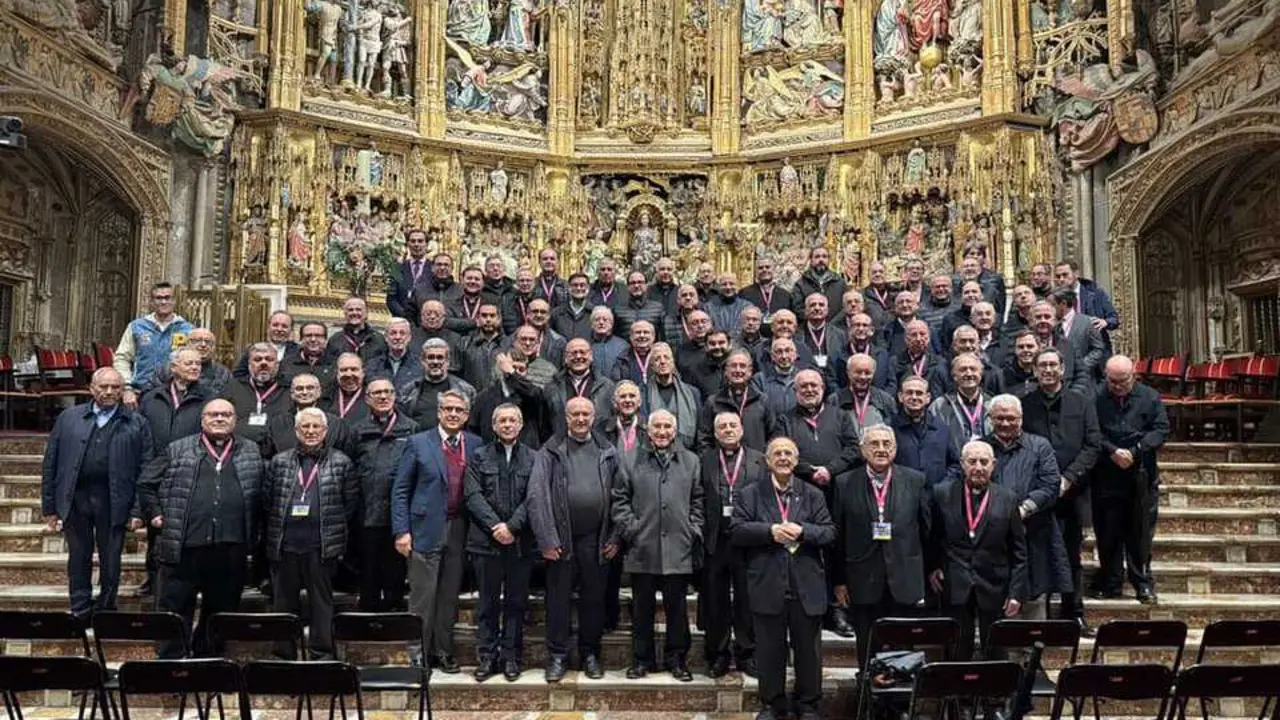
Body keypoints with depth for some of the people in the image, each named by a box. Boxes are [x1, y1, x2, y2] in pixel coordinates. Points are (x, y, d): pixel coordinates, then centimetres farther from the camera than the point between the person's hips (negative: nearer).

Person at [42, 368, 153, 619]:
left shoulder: (137, 424, 3)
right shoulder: (68, 418, 7)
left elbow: (145, 469, 0)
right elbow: (50, 464, 7)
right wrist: (49, 507, 3)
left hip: (113, 502, -1)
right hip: (75, 499, 1)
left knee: (111, 561, 6)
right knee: (78, 559, 10)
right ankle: (80, 614, 21)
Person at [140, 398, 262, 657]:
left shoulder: (251, 454, 12)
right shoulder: (176, 450, 8)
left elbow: (262, 496, 14)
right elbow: (147, 486, 14)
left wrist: (253, 534, 8)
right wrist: (155, 516, 5)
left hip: (231, 551, 2)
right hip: (184, 547, -1)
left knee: (220, 613, 11)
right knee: (174, 612, 2)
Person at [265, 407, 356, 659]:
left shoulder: (341, 462, 4)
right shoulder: (280, 461, 10)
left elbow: (351, 501, 6)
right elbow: (266, 499, 14)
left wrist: (332, 525, 2)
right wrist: (281, 523, 8)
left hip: (323, 545, -2)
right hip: (285, 544, 2)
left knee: (321, 599, 4)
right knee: (284, 600, 8)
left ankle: (322, 654, 11)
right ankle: (284, 655, 18)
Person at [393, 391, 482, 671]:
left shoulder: (476, 446, 6)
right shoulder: (418, 443, 0)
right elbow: (400, 490, -1)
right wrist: (401, 531, -8)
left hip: (460, 530, 3)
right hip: (426, 529, -3)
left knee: (449, 595, 10)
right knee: (422, 597, 1)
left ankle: (443, 651, 21)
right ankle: (420, 653, 11)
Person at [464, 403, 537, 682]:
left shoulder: (532, 459, 6)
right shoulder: (479, 457, 8)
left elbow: (532, 498, -2)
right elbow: (473, 495, -1)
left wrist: (512, 526, -13)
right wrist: (494, 526, -12)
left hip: (520, 542, 0)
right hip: (486, 541, 0)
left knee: (516, 602, 6)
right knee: (488, 602, 6)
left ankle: (511, 657, 14)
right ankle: (486, 657, 14)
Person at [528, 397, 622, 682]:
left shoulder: (608, 453, 6)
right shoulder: (550, 452, 0)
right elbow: (537, 495, -7)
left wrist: (615, 537, 0)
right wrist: (546, 538, -12)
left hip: (597, 539, 2)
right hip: (561, 538, -2)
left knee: (594, 598, 10)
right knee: (558, 599, 5)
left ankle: (590, 653, 23)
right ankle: (558, 656, 16)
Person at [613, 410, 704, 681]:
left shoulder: (690, 461, 10)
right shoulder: (632, 461, 6)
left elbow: (698, 500, 11)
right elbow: (620, 500, 6)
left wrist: (694, 531, 2)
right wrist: (630, 528, -3)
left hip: (679, 549, 1)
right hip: (642, 548, -1)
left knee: (677, 607, 6)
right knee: (642, 607, 7)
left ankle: (677, 659, 18)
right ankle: (641, 659, 18)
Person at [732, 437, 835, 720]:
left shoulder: (813, 495, 10)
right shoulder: (749, 495, 5)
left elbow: (830, 532, 2)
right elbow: (736, 531, -5)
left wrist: (802, 531, -16)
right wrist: (771, 531, -17)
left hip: (806, 587, 1)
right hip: (767, 587, -1)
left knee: (809, 649, 9)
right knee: (770, 650, 8)